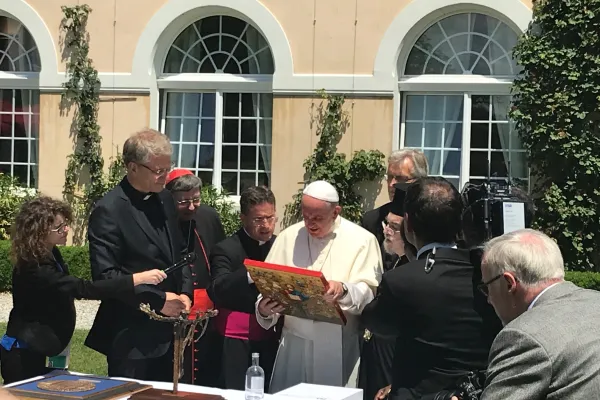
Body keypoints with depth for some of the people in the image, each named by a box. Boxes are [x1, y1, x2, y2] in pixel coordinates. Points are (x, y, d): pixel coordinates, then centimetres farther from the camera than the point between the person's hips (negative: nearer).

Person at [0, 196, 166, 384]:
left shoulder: (50, 254, 2)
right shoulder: (34, 268, -28)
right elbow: (84, 289, -36)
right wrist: (138, 278, -40)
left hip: (36, 351, 9)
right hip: (22, 355, -9)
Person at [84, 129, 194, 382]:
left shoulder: (165, 200, 8)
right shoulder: (109, 210, -15)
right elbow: (105, 275, -19)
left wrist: (185, 293, 1)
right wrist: (158, 300, -18)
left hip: (168, 329, 7)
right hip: (131, 334, -7)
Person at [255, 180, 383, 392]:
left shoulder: (361, 240, -3)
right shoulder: (288, 237, 7)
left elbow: (369, 295, -10)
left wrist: (344, 291, -30)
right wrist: (265, 308, -16)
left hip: (339, 348, -3)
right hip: (294, 343, 3)